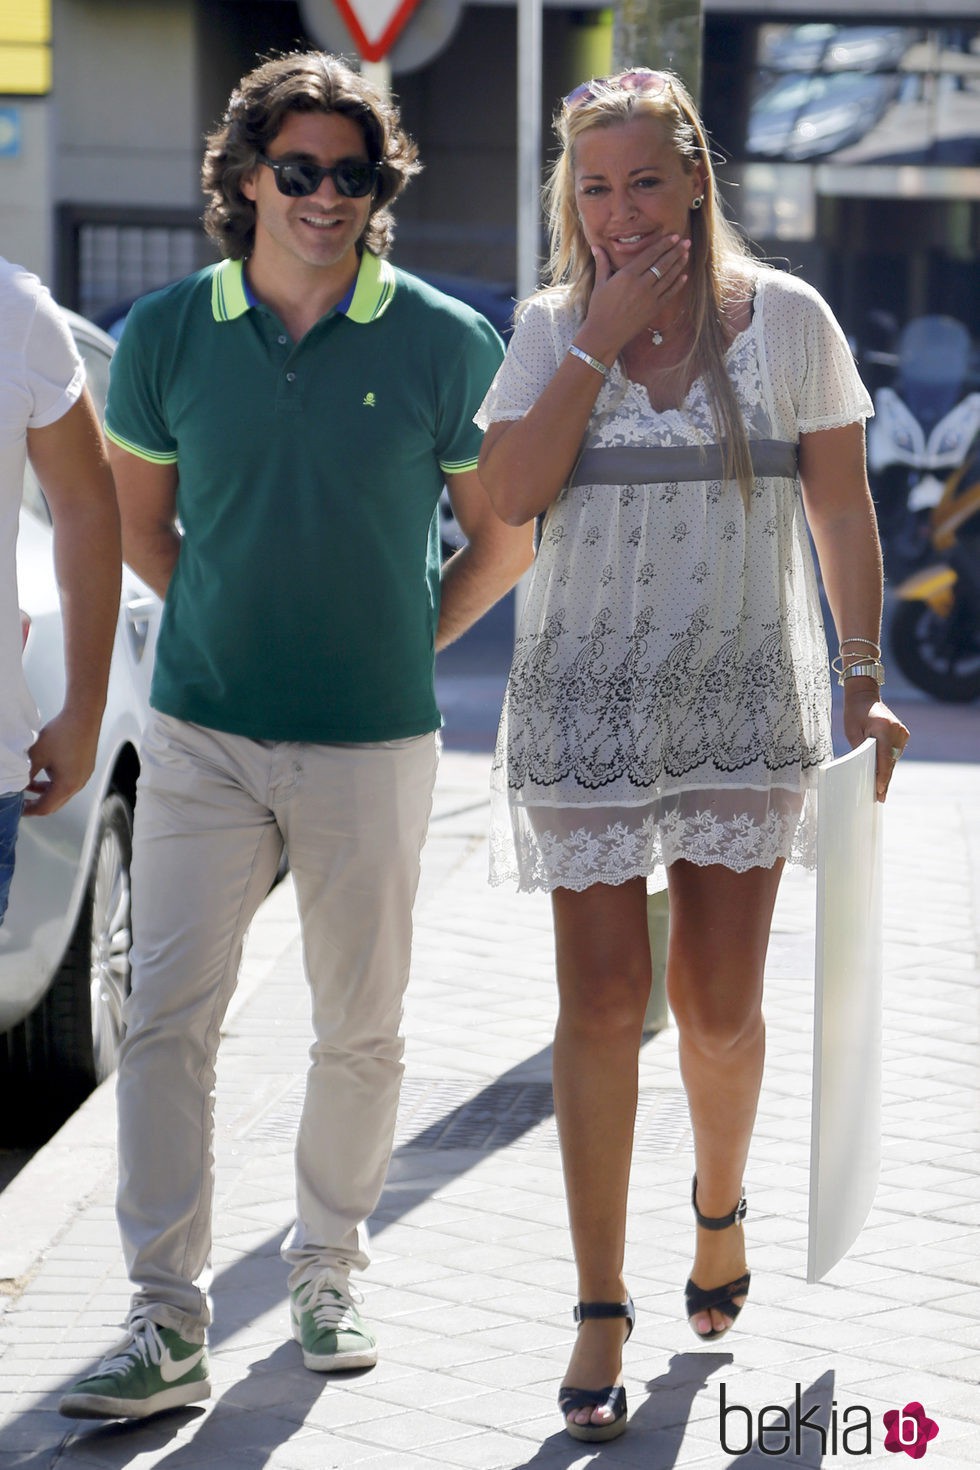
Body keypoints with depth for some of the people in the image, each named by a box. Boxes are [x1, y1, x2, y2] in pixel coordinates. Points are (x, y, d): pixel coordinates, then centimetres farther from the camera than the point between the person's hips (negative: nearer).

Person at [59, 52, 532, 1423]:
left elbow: (505, 533, 8)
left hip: (371, 743, -1)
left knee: (361, 1028, 9)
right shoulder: (168, 333, 0)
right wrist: (225, 626, 11)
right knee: (168, 1015, -6)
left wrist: (408, 638, 4)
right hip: (201, 732, 1)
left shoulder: (444, 341, -4)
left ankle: (327, 1271, 28)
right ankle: (168, 1323, -2)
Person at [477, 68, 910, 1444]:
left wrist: (864, 680, 0)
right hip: (586, 702, 0)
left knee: (719, 1003, 5)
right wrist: (600, 340, -12)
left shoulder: (786, 318, 0)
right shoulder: (553, 326, 3)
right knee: (601, 1003, -3)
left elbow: (843, 513, 4)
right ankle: (601, 1310, 5)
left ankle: (719, 1211, 36)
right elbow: (510, 490, -10)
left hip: (744, 706, 0)